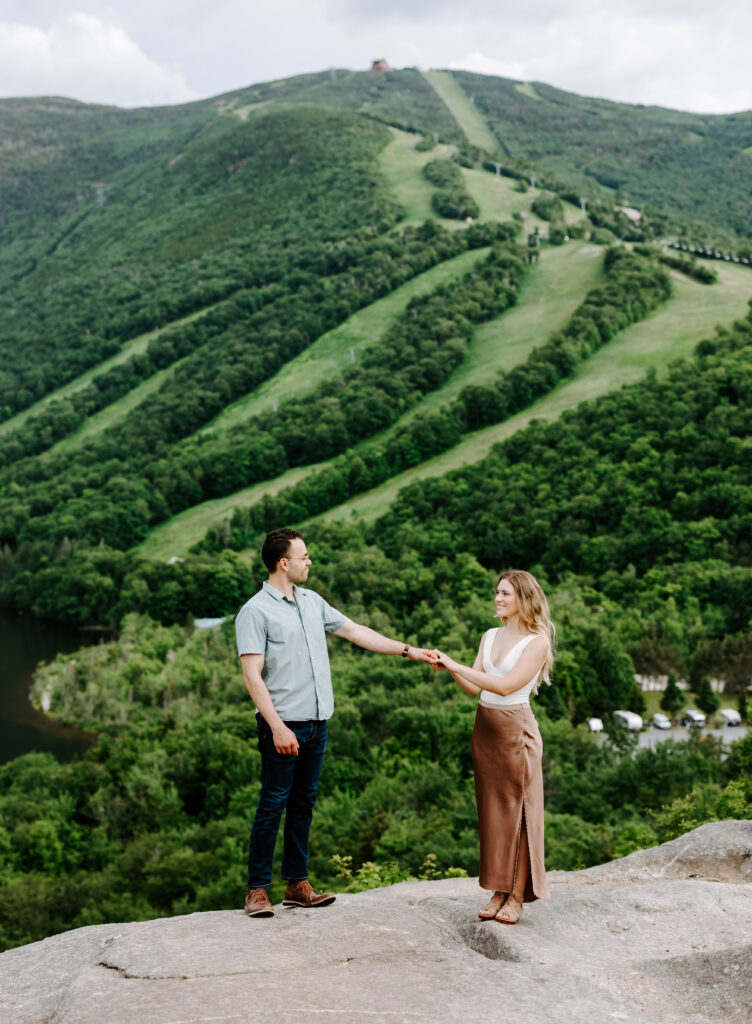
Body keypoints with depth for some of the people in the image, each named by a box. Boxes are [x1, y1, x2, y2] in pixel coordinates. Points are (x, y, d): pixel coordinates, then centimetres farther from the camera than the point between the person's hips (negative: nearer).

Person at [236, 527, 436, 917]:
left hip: (316, 723, 7)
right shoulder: (255, 612, -10)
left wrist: (408, 651, 17)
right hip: (283, 725, -7)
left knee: (303, 804, 12)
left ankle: (298, 885, 19)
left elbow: (354, 631, 19)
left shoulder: (312, 601, 13)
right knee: (273, 805, -4)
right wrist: (278, 727, -21)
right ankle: (257, 890, 6)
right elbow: (252, 675, -14)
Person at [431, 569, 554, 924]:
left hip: (515, 729, -6)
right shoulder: (490, 637, 10)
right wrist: (449, 668, -9)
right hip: (485, 726, 6)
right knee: (491, 811, 9)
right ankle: (498, 891, 16)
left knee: (517, 811, 0)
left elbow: (507, 685, -19)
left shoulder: (537, 642, -9)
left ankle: (517, 896, 7)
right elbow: (474, 688, 8)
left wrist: (457, 665, -20)